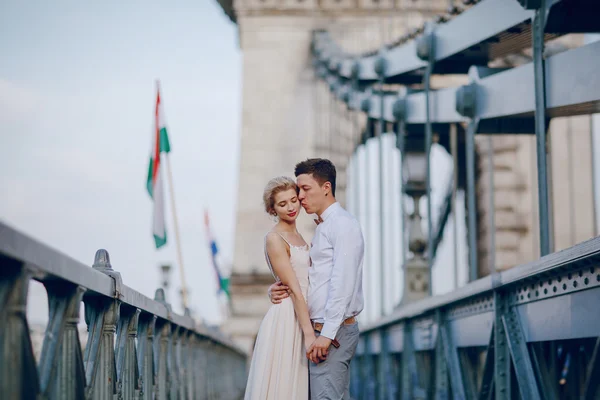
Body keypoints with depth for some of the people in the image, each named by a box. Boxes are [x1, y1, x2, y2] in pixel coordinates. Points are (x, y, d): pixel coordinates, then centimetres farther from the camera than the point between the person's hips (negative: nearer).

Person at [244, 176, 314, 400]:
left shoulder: (298, 237, 17)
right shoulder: (274, 239, -10)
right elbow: (294, 290, -17)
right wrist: (309, 334, -20)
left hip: (301, 318, 8)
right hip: (286, 320, -8)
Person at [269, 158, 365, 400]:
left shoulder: (343, 224, -10)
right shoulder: (322, 227, 20)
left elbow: (342, 283, -19)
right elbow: (311, 279, 21)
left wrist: (327, 334, -22)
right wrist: (280, 289, 1)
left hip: (333, 332, -9)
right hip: (322, 331, 9)